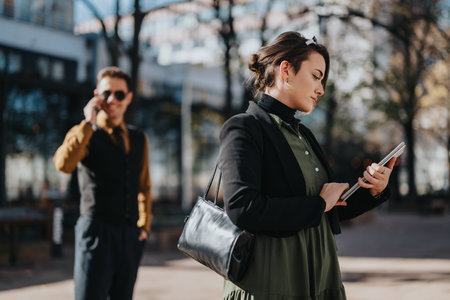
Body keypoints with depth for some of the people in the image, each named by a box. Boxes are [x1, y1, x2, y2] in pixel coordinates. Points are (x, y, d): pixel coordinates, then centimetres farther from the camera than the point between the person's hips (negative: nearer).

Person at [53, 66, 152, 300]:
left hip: (130, 235, 5)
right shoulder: (85, 134, 0)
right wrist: (88, 123, -17)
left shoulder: (139, 139, 15)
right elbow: (64, 164, -22)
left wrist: (144, 224, 15)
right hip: (96, 230, -5)